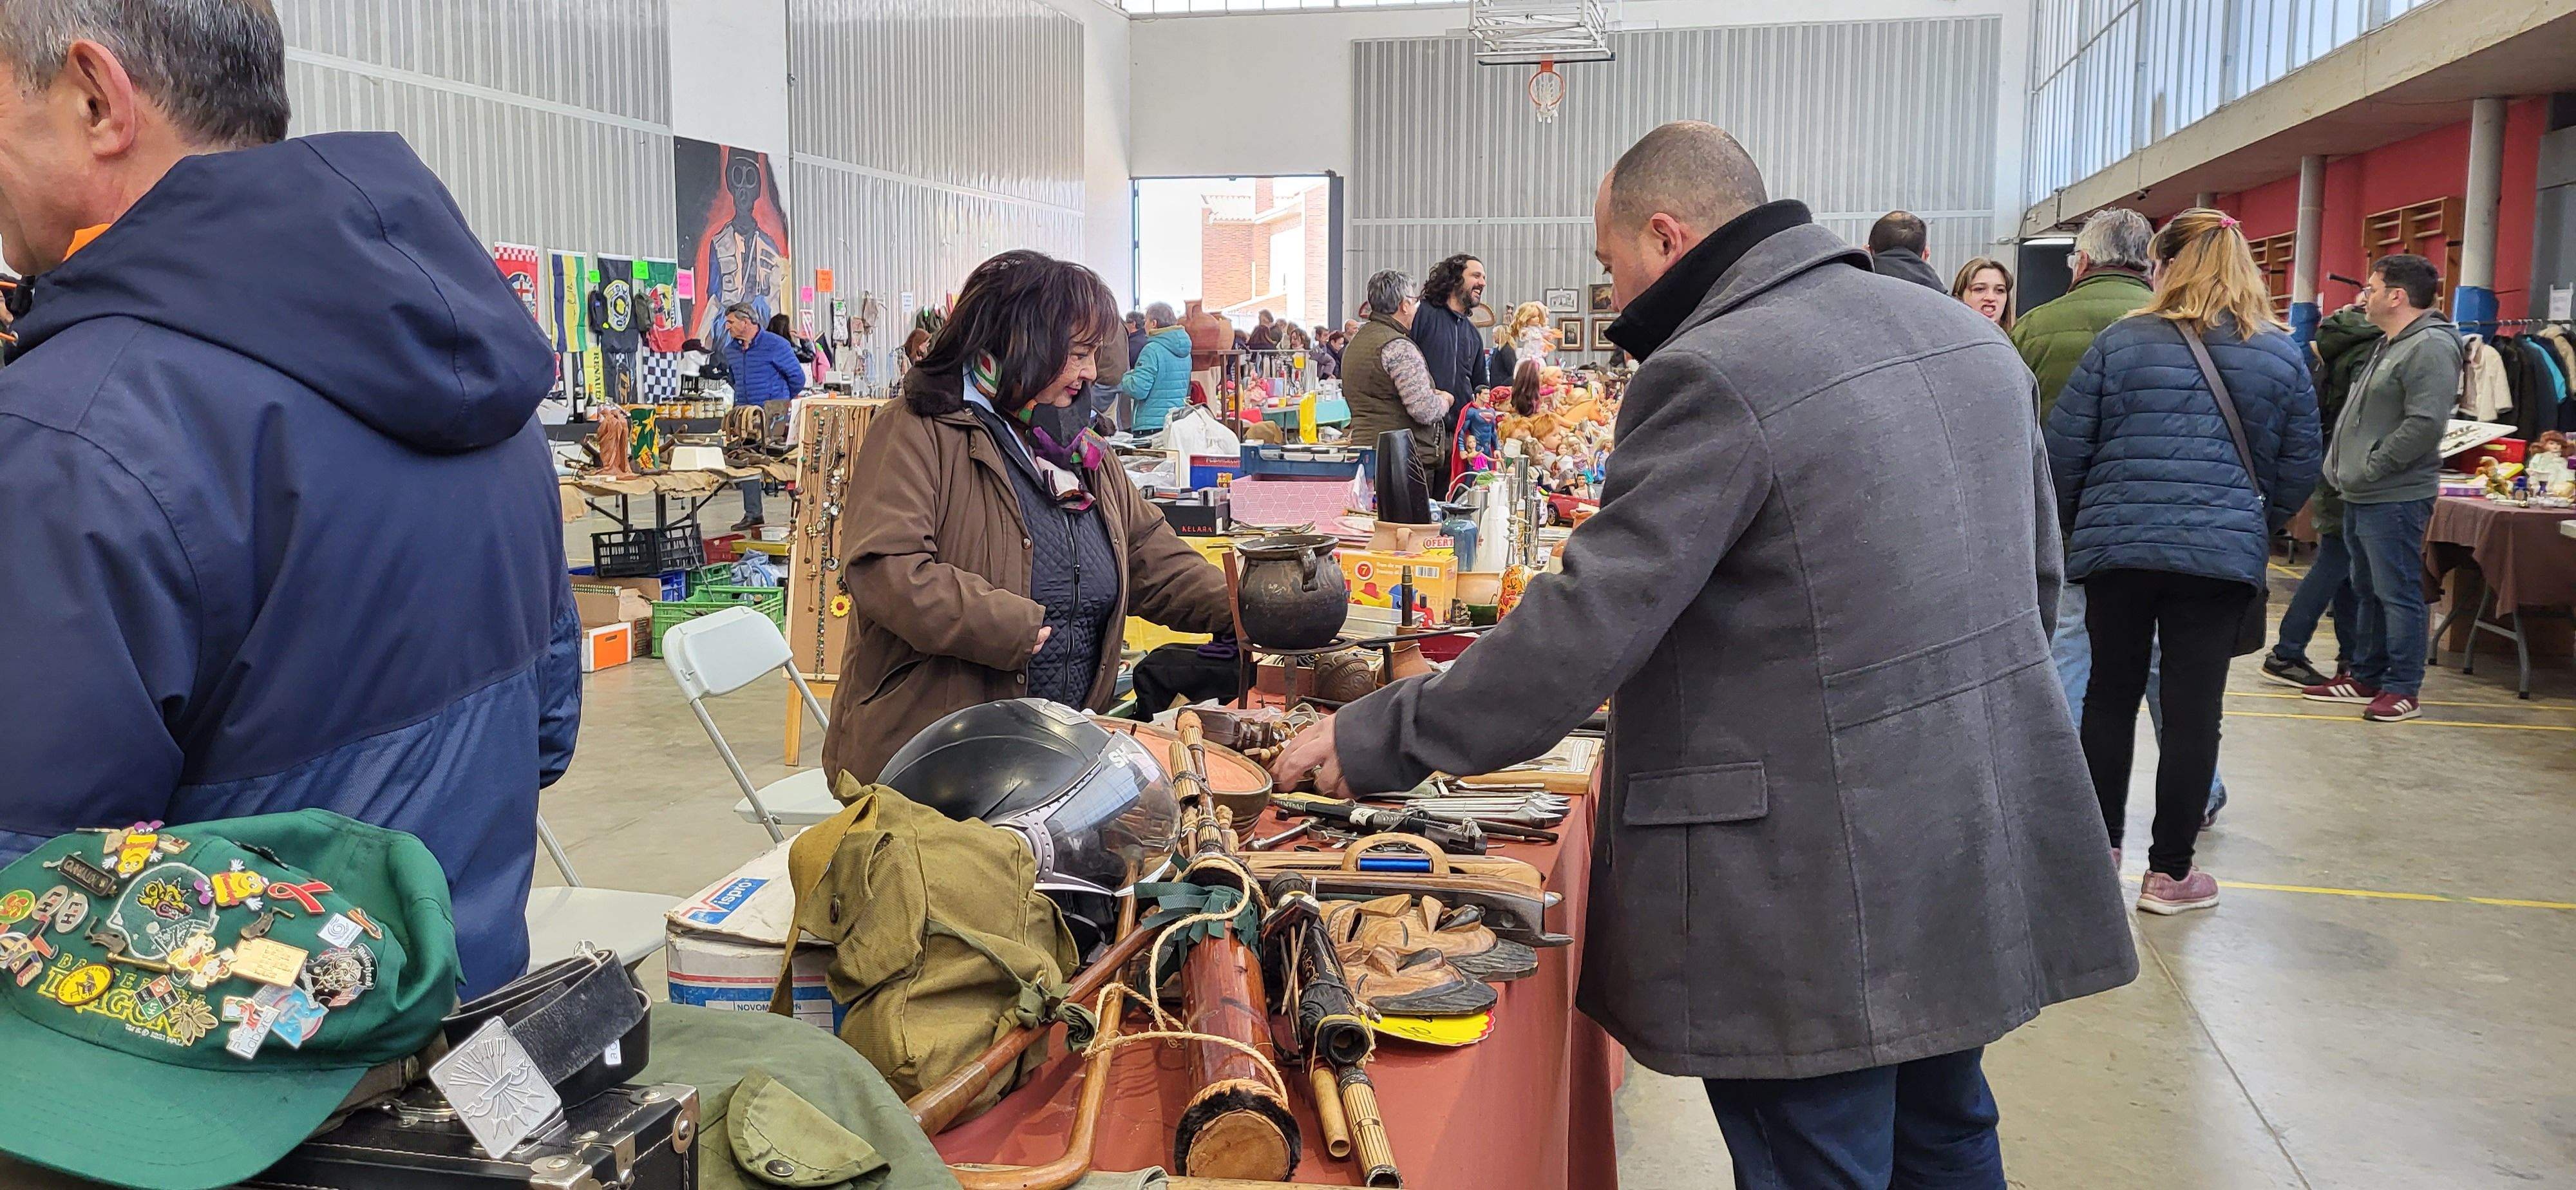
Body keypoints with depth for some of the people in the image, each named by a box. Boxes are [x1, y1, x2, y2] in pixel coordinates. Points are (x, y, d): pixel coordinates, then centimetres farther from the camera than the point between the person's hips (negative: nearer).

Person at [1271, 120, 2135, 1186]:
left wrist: (1374, 739, -13)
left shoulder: (1712, 375, -19)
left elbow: (1586, 626, -22)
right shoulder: (1965, 334, 8)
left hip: (1823, 892, -8)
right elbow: (2036, 572, 16)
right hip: (1980, 851, 9)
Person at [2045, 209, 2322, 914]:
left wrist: (2077, 524, 16)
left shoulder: (2122, 342, -1)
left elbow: (2065, 447, 0)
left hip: (2118, 544, 0)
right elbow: (2300, 466, 11)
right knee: (2193, 709, 3)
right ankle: (2169, 872, 9)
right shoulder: (2283, 355, 6)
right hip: (2224, 552, 1)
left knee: (2111, 696, 12)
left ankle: (2099, 848, 20)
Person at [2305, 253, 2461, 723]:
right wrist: (2344, 466, 15)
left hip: (2395, 498, -10)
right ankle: (2366, 678, 25)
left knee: (2397, 594, -4)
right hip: (2362, 495, 10)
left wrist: (2369, 468, -18)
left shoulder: (2431, 346, -15)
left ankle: (2403, 689, 2)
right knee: (2367, 591, 16)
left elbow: (2425, 424, -24)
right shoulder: (2389, 344, 17)